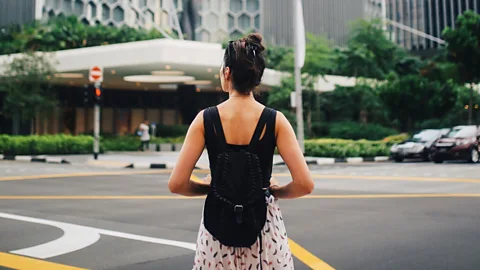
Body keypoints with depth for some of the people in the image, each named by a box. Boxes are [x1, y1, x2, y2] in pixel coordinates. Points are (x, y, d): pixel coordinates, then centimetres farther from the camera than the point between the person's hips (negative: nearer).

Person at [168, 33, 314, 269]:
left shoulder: (205, 120, -9)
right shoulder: (275, 121, -9)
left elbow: (177, 184, -12)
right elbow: (304, 184, -15)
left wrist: (209, 187, 5)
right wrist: (276, 192, 3)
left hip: (217, 227, 0)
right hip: (263, 227, 0)